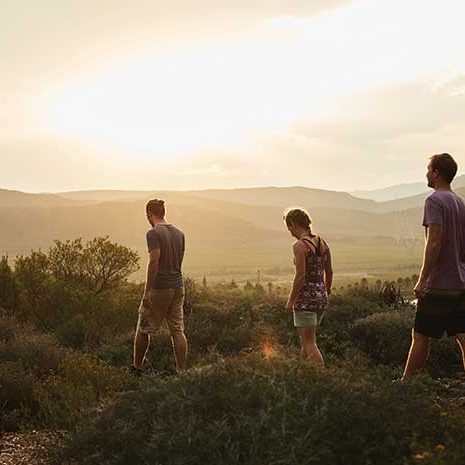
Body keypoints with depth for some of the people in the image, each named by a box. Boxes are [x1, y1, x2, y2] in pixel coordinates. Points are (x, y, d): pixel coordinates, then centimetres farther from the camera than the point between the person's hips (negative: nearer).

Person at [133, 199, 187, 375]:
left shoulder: (153, 233, -12)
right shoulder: (179, 233, 10)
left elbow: (154, 261, -19)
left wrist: (146, 292, -17)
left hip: (160, 288, -6)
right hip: (178, 287, 6)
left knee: (143, 329, 8)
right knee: (177, 330, 7)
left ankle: (137, 368, 18)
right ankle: (181, 371, 6)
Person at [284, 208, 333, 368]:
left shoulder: (299, 245, -15)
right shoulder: (322, 242, 7)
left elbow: (300, 276, -19)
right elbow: (329, 272, 13)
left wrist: (290, 300, -10)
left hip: (306, 297, -8)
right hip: (321, 296, 8)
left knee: (309, 342, -1)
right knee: (305, 338, 20)